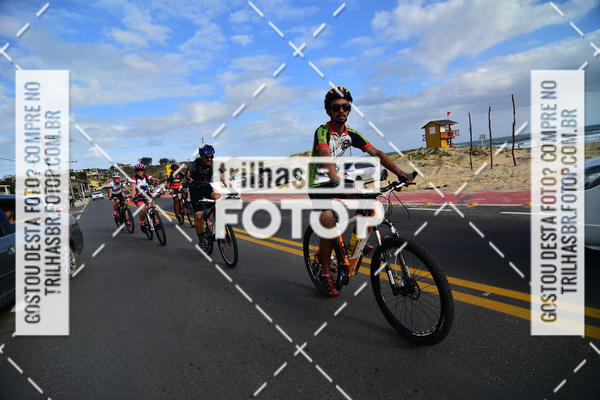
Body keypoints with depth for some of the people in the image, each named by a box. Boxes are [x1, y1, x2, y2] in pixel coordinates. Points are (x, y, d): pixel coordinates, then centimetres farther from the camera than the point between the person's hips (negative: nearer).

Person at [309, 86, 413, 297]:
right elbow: (326, 157, -37)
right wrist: (337, 182, -56)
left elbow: (376, 153, -7)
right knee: (329, 223, -23)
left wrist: (401, 173, -19)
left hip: (339, 181, 6)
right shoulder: (322, 132, -18)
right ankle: (325, 273, -6)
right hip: (319, 185, -6)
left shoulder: (351, 135, 0)